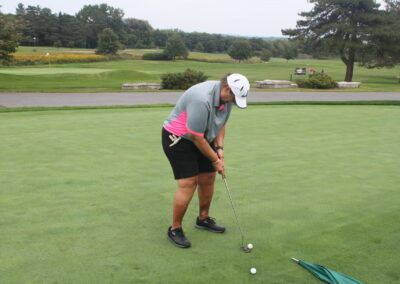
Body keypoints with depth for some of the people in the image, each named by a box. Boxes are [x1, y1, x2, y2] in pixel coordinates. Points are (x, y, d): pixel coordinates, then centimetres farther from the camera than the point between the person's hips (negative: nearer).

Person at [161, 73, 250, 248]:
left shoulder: (227, 97, -6)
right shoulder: (202, 99, -34)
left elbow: (221, 124, 9)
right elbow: (196, 137, -27)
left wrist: (219, 148, -5)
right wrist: (215, 160, -15)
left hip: (202, 137, 9)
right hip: (177, 139, -8)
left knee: (208, 178, 9)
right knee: (188, 183, -13)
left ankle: (203, 219, 29)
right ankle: (175, 229, 1)